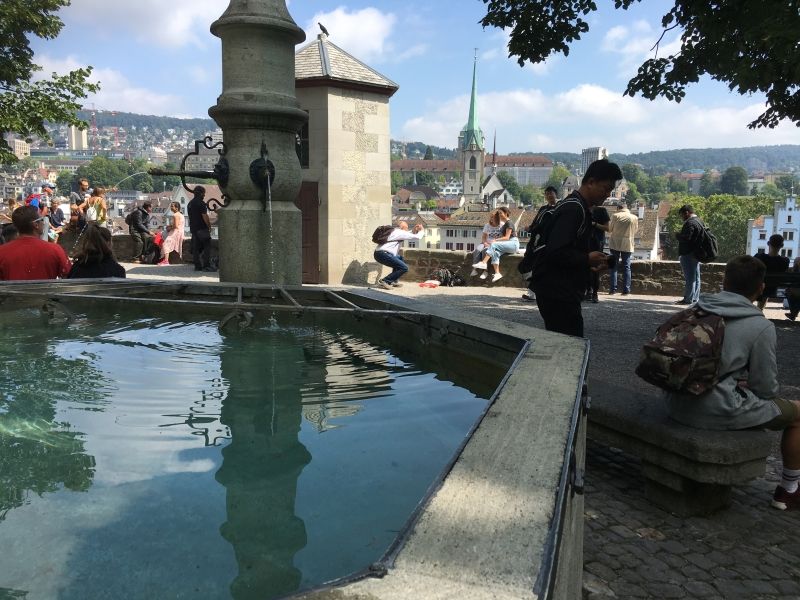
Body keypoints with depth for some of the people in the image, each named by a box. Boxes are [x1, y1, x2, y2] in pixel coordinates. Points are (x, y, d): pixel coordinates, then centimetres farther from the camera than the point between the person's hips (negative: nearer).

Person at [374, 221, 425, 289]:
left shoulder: (395, 231, 24)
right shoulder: (400, 232, -3)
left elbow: (408, 235, 40)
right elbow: (417, 237, 0)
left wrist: (414, 230, 26)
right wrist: (422, 231, 19)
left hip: (380, 253, 10)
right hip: (383, 254, -10)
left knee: (400, 258, 31)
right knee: (404, 268, -11)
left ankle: (393, 281, 25)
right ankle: (384, 281, -11)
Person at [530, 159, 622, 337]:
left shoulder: (577, 207, 18)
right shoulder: (573, 209, -15)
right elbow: (556, 253, -24)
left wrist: (589, 264, 9)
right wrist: (587, 259, -12)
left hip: (561, 292, 10)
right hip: (558, 294, -10)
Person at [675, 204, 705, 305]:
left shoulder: (690, 223, -17)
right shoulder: (699, 221, 16)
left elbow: (686, 238, -26)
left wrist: (677, 235, -7)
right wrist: (680, 234, 16)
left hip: (688, 254, -10)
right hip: (696, 253, 10)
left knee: (689, 278, -7)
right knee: (696, 277, 13)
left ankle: (688, 299, -4)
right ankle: (695, 298, 19)